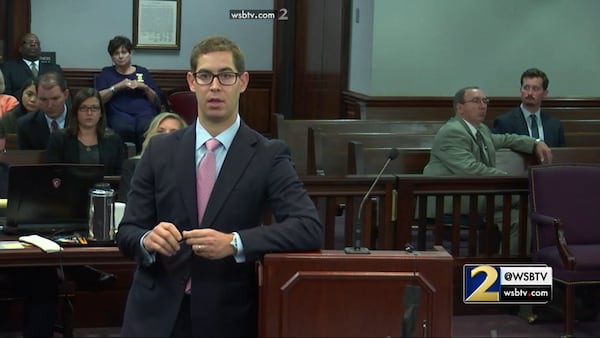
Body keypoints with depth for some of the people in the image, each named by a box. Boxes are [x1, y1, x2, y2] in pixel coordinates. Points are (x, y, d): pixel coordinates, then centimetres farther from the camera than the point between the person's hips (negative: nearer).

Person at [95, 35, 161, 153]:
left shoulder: (142, 72, 25)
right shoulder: (106, 73, 22)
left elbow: (157, 102, 18)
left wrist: (145, 88, 1)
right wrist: (118, 86, -5)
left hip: (146, 113, 1)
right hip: (120, 115, -1)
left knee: (149, 129, -37)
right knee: (122, 127, -38)